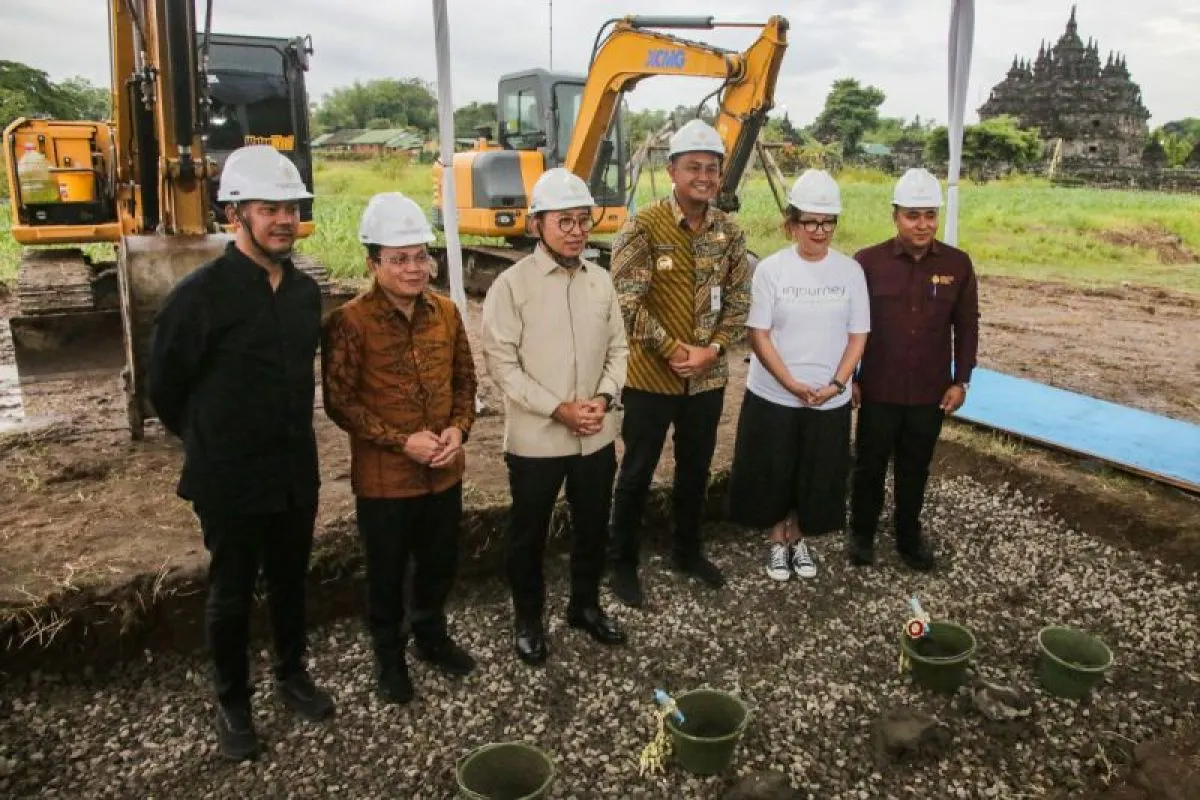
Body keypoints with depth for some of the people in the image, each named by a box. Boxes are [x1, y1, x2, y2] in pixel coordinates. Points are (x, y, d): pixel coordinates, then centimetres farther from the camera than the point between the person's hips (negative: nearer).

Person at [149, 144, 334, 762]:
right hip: (230, 481, -5)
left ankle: (292, 674, 41)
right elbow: (164, 387, -6)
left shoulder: (306, 291, 1)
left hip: (297, 474, 5)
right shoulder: (199, 295, -17)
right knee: (231, 595, 12)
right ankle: (232, 703, 32)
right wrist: (212, 446, 6)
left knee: (289, 582, 20)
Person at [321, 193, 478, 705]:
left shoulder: (446, 312, 1)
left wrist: (459, 429, -8)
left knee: (440, 564, 20)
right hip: (383, 477, -4)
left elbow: (465, 379, 9)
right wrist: (402, 441, -19)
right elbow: (339, 402, -14)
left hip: (444, 471, 5)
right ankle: (388, 655, 35)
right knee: (386, 573, 13)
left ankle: (432, 636, 44)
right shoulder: (349, 323, -15)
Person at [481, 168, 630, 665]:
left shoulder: (600, 281, 4)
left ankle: (585, 605, 41)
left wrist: (604, 398, -11)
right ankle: (528, 619, 34)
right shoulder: (511, 285, -11)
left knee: (593, 527, 19)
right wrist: (558, 409, -18)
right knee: (529, 534, 12)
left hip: (597, 435, 5)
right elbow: (502, 363, -14)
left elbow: (617, 349, 7)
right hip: (536, 438, -4)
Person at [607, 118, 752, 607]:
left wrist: (713, 350, -9)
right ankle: (624, 563, 24)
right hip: (651, 376, -4)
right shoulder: (643, 226, -12)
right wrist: (673, 350, -17)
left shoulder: (729, 232, 3)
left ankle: (687, 550, 38)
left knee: (695, 469, 18)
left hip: (708, 377, 5)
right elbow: (628, 301, -16)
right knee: (637, 472, 8)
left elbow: (739, 300, 6)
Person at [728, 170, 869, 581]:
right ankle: (778, 541, 30)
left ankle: (798, 538, 34)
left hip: (830, 400, 2)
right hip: (773, 396, -2)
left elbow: (858, 335, 1)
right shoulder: (771, 269, -8)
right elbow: (758, 335, -9)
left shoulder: (850, 270, -2)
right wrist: (793, 384, -16)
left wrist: (835, 384, -11)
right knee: (773, 472, 8)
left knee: (817, 474, 12)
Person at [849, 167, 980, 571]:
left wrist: (961, 381, 2)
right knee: (869, 466, 12)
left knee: (915, 469, 17)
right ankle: (862, 534, 31)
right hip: (878, 390, -2)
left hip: (931, 392, 2)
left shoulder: (958, 264, -2)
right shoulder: (868, 261, -8)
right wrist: (847, 378, -2)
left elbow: (966, 326, 5)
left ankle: (909, 535, 35)